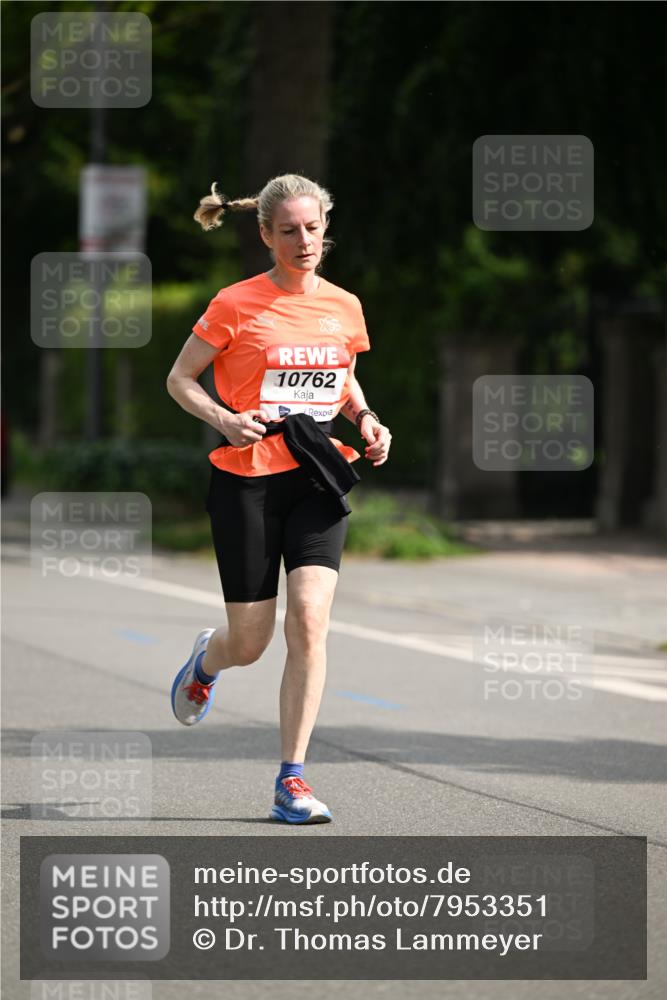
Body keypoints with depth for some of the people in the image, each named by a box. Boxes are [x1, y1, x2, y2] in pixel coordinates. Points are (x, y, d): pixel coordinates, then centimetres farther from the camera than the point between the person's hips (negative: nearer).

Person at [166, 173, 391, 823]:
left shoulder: (343, 306, 8)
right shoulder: (237, 305, -5)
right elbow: (179, 379, 1)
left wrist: (367, 421, 4)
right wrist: (223, 418, -16)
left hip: (318, 478, 3)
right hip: (247, 478, -3)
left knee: (309, 617, -16)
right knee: (249, 643, 2)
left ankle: (292, 780, -10)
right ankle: (207, 661, 43)